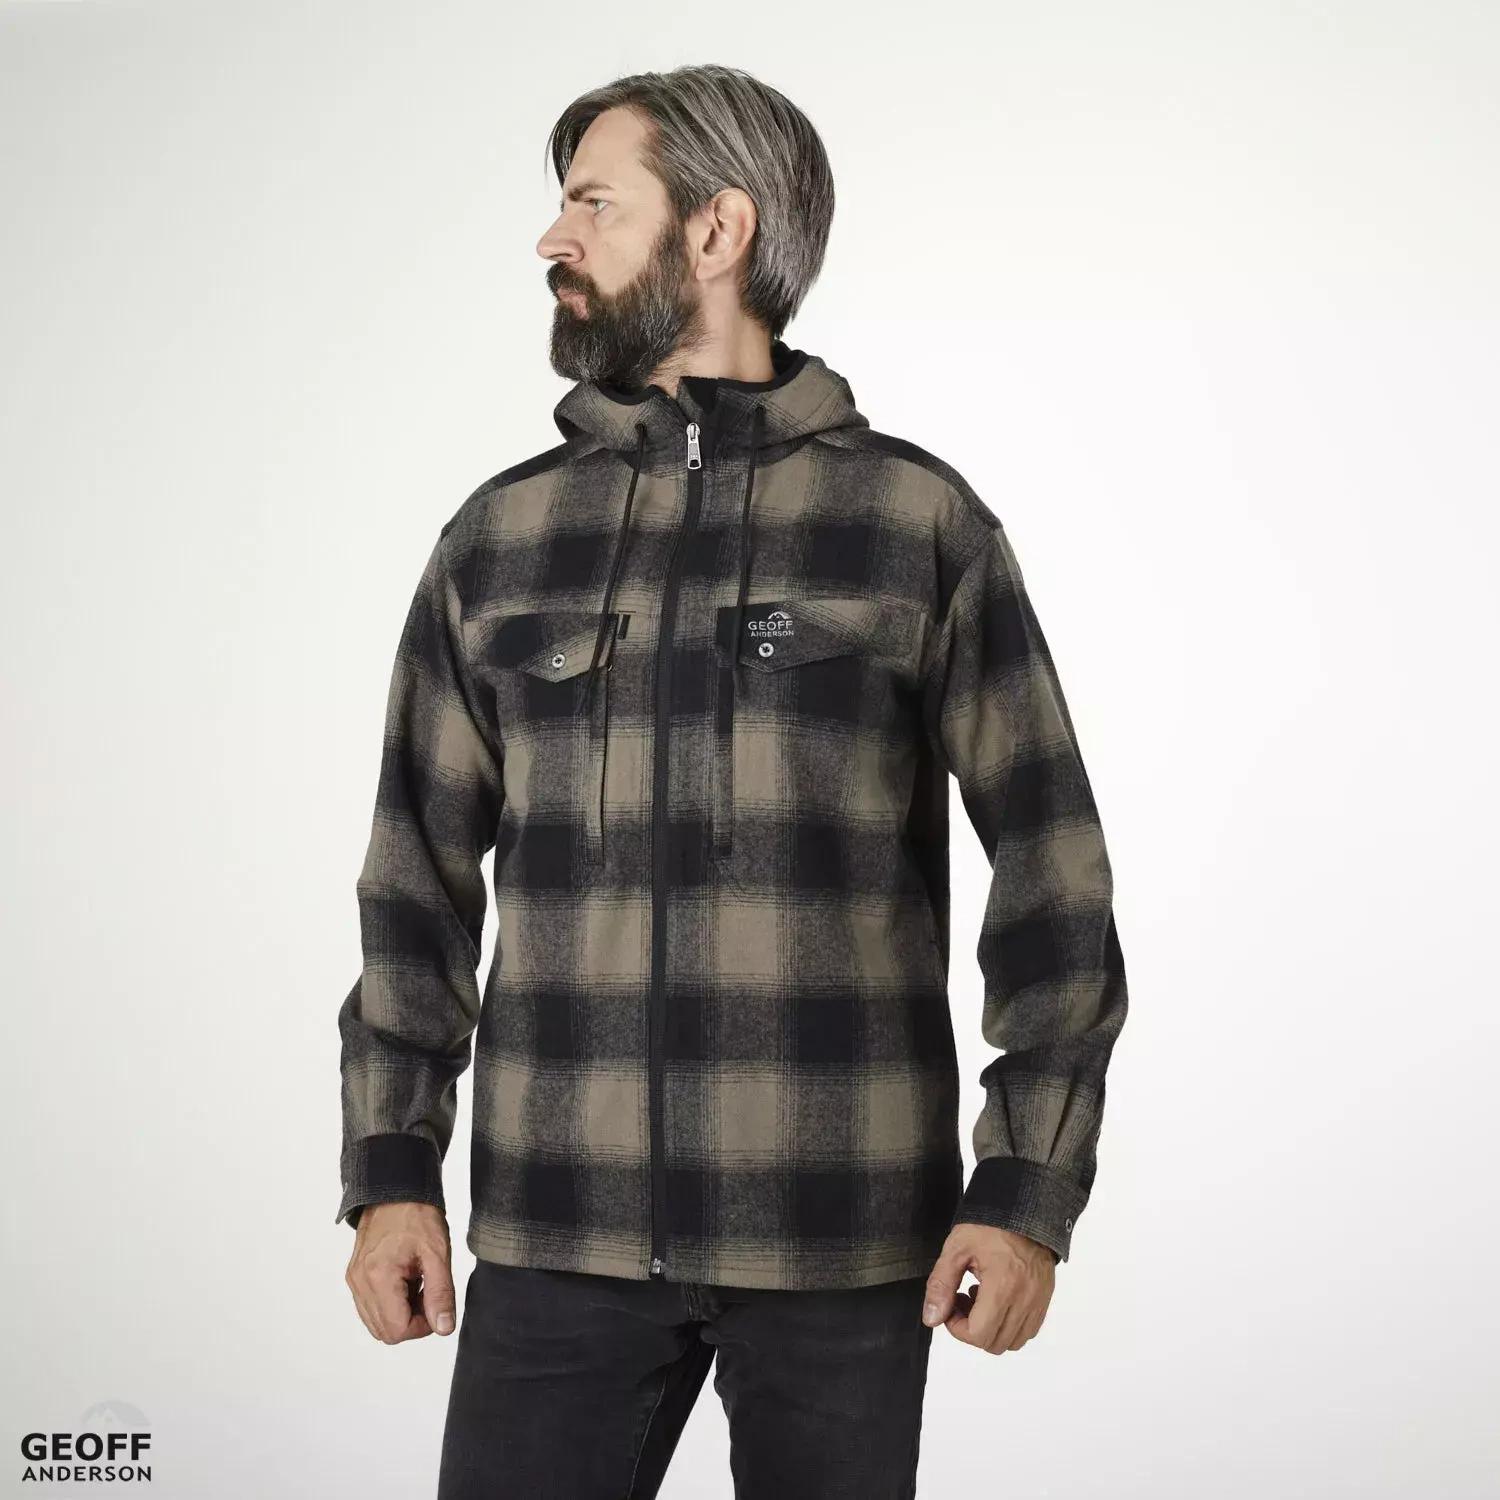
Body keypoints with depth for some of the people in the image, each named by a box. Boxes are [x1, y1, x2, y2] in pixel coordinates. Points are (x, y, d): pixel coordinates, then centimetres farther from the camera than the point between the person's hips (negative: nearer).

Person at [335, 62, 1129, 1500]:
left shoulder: (921, 521, 0)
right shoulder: (500, 534, 8)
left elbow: (1049, 862, 0)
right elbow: (423, 869, 11)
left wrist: (1031, 1189, -4)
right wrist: (390, 1170, 5)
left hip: (842, 1240, -2)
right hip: (560, 1233, 2)